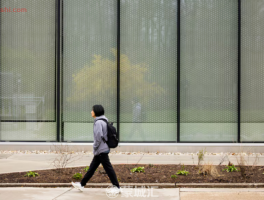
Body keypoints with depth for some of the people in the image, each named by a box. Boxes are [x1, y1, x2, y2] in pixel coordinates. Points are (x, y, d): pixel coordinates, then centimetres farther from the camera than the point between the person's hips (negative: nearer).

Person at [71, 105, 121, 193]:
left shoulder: (98, 122, -17)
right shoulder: (104, 121, 12)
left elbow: (99, 136, -26)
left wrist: (95, 147, -12)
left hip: (101, 150, -10)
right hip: (103, 149, 10)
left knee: (108, 168, -3)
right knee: (92, 167, 14)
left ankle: (117, 187, 2)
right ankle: (82, 184, 22)